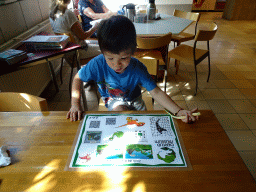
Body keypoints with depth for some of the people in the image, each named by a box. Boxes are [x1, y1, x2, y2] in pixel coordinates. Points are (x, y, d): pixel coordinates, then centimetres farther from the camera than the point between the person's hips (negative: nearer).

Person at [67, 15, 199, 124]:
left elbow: (156, 92, -30)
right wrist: (75, 104, -24)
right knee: (120, 110, -31)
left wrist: (179, 111, -40)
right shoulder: (98, 64, -29)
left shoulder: (137, 69, -29)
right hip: (113, 101, -1)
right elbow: (78, 78, -13)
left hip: (134, 100, 1)